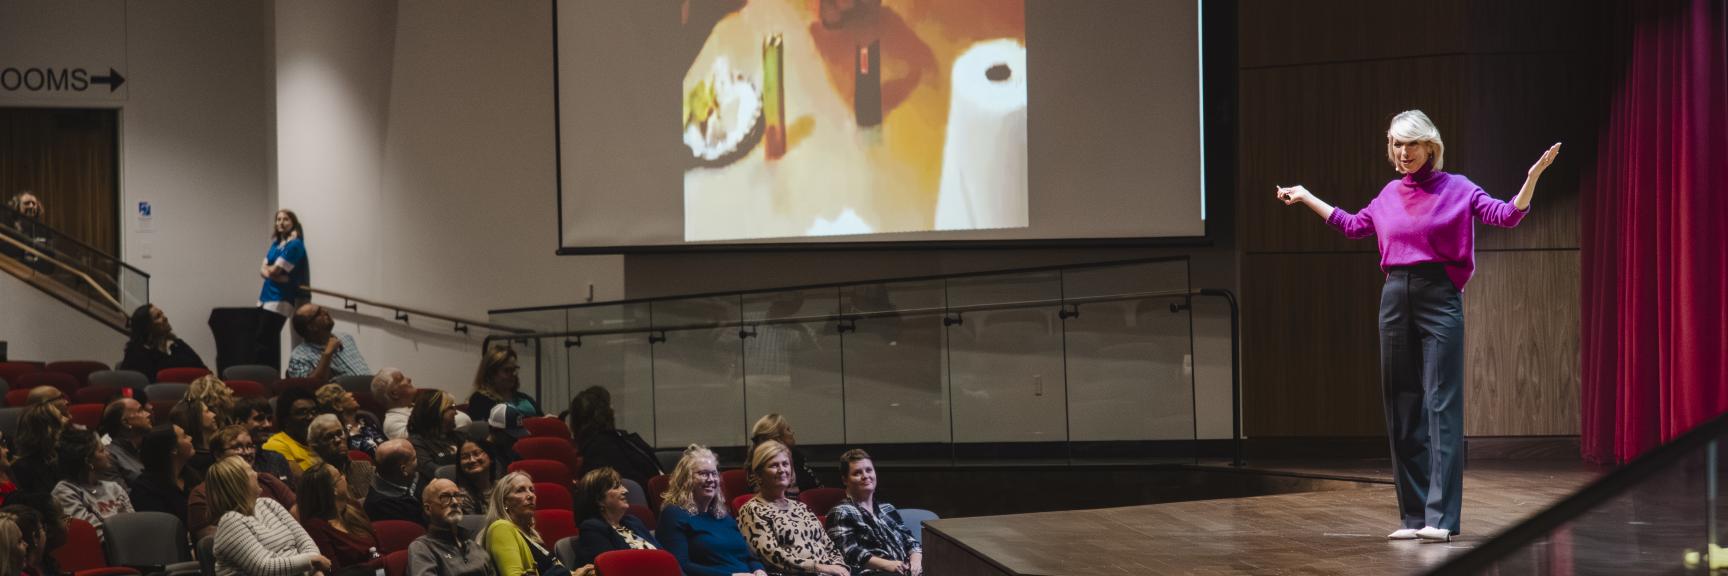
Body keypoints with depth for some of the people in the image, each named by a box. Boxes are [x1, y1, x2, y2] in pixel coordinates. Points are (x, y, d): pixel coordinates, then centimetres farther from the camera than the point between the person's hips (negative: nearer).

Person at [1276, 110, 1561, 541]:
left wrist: (1533, 176, -20)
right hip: (1396, 298, 5)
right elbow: (1353, 226, 30)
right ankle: (1413, 515, 12)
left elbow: (1507, 215, -7)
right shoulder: (1389, 195, 14)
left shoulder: (1456, 188, 1)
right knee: (1401, 408, 6)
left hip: (1440, 299, -5)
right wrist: (1307, 198, 34)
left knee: (1441, 405, -9)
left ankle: (1441, 517, -12)